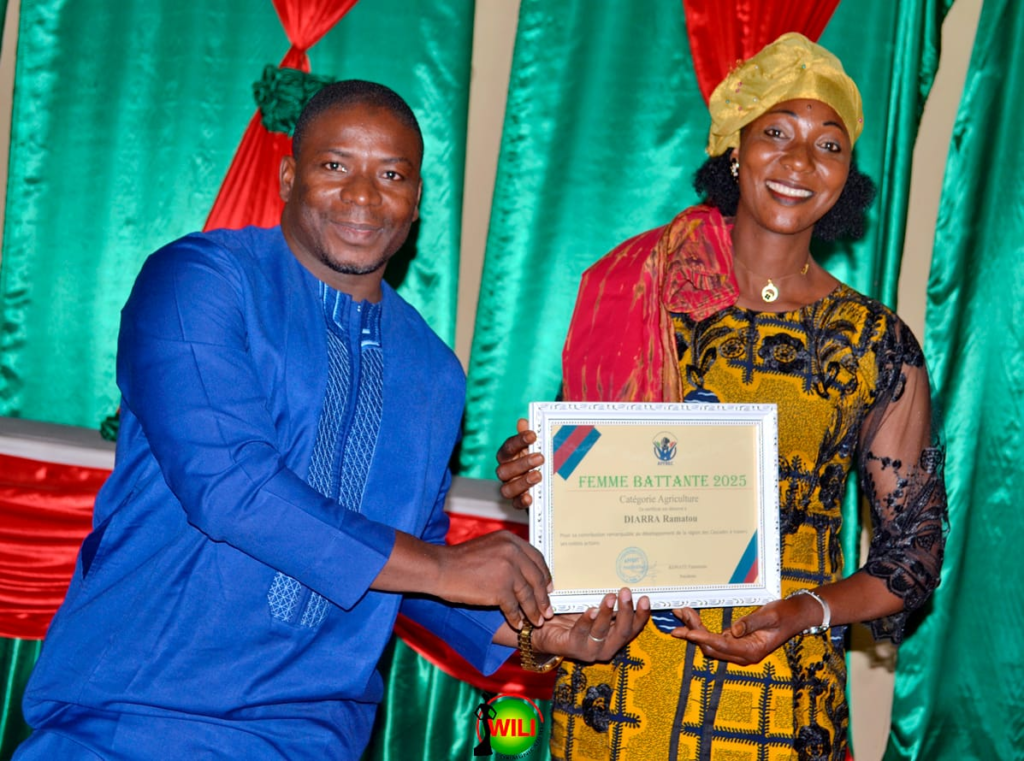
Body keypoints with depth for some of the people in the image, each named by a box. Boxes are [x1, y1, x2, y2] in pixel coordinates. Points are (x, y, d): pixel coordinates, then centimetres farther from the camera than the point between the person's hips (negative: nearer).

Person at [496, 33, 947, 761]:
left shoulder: (880, 347, 1)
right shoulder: (636, 293, 2)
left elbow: (914, 549, 4)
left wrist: (803, 614, -12)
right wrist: (529, 475, -10)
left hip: (777, 692, -1)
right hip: (616, 677, 1)